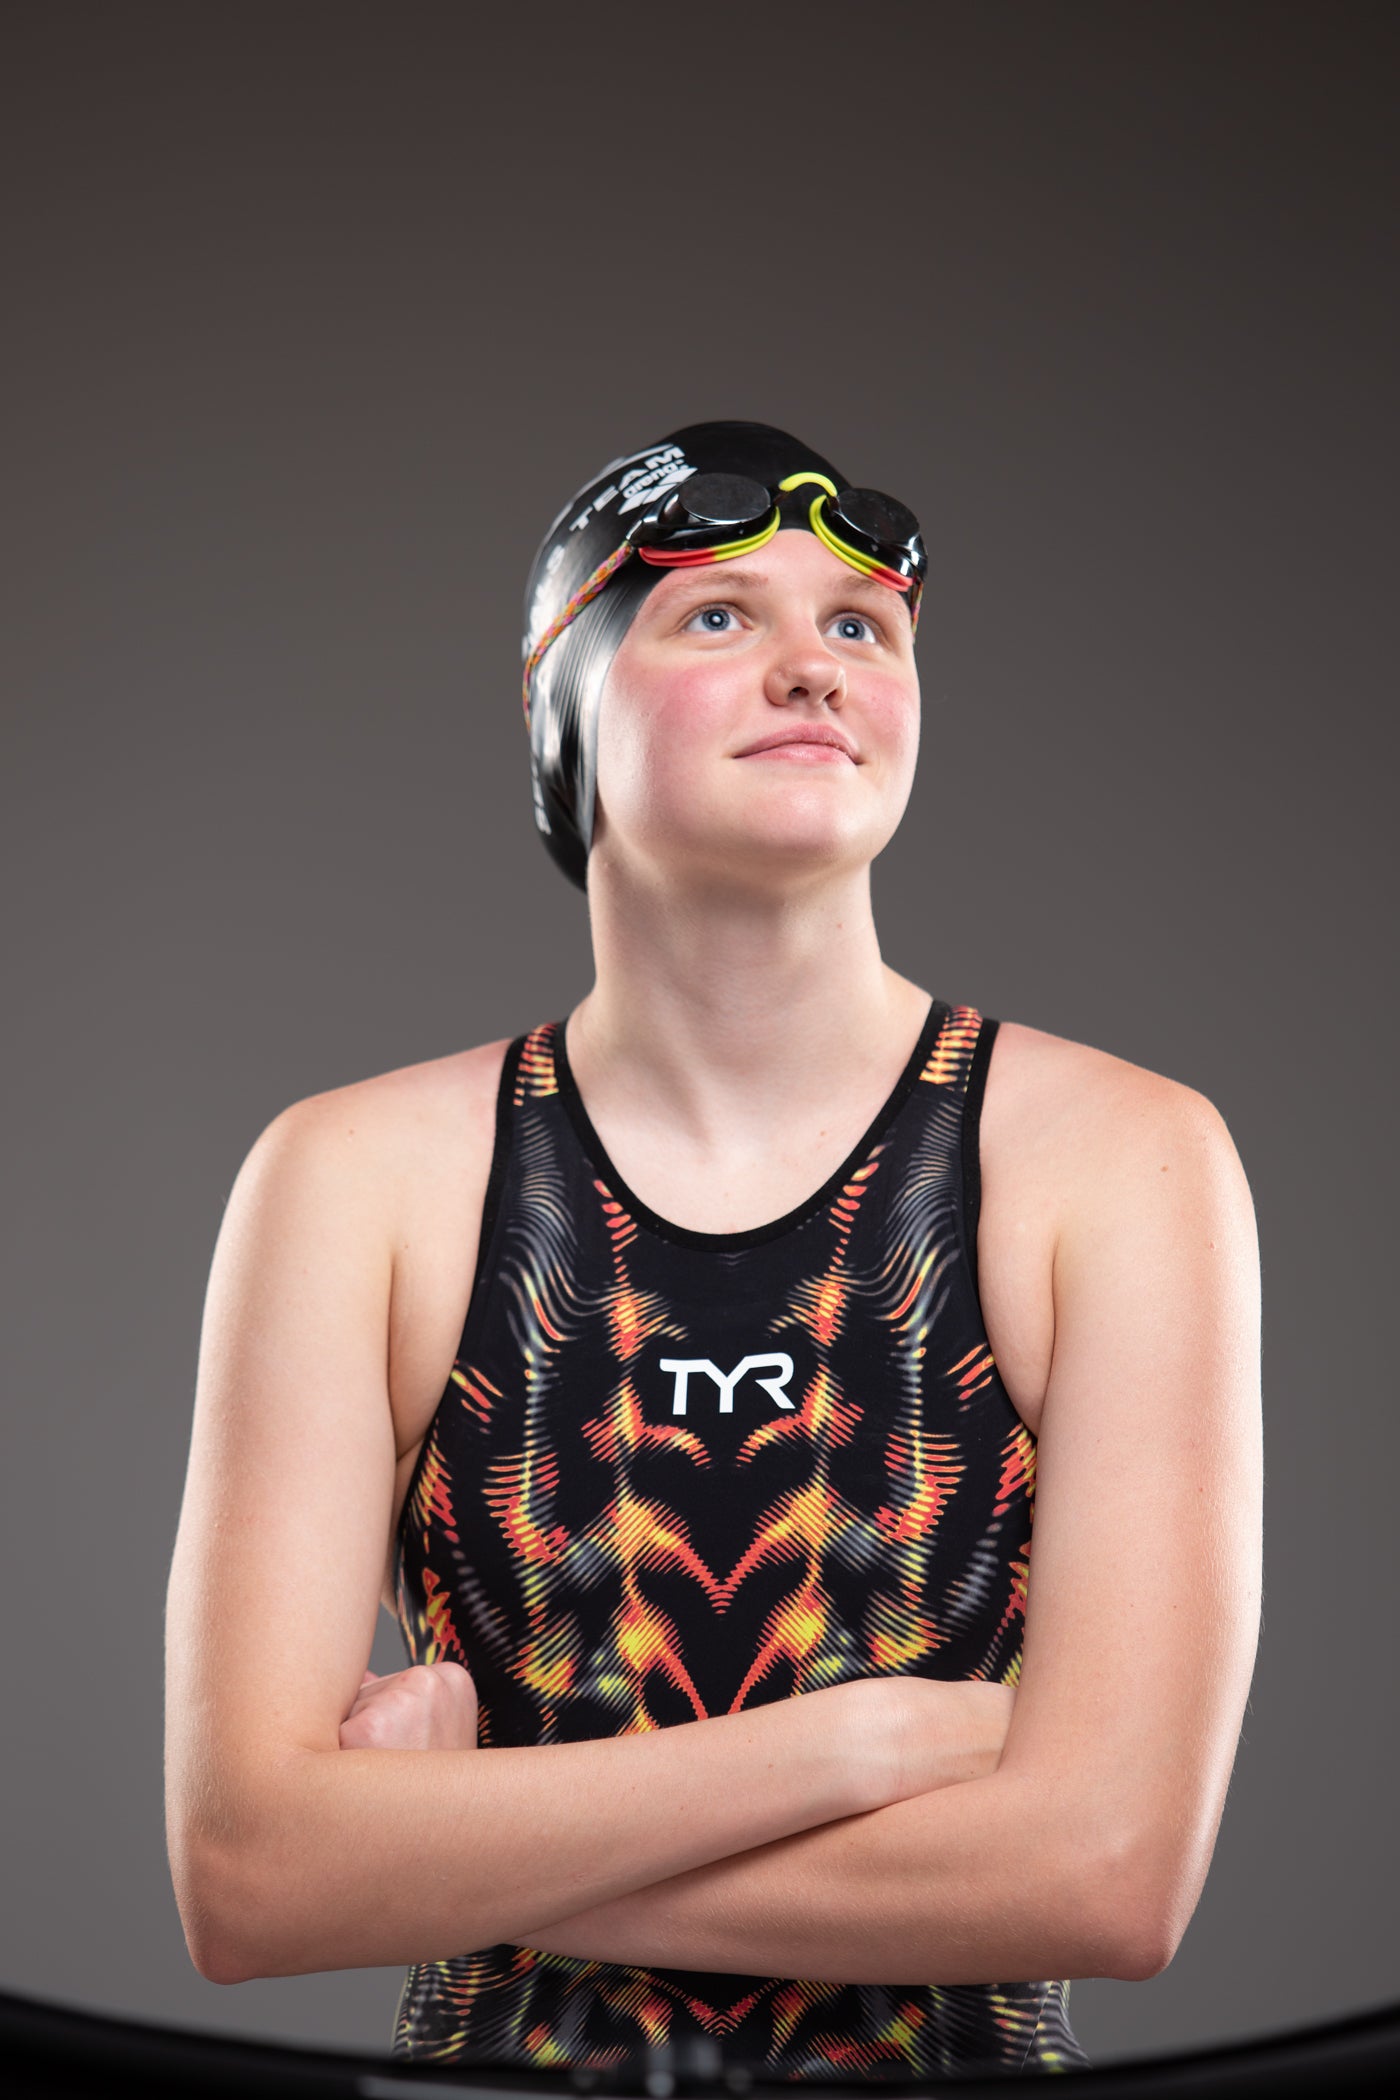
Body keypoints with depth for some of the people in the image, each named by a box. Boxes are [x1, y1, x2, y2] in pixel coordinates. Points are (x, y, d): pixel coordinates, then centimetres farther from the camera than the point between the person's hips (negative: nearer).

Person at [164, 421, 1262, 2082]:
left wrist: (458, 1846, -11)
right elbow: (242, 1878, -11)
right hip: (490, 2047, 1)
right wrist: (863, 1738, -15)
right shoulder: (355, 1179, -3)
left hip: (959, 2048, -1)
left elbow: (1112, 1868, -13)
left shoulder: (1125, 1159, -5)